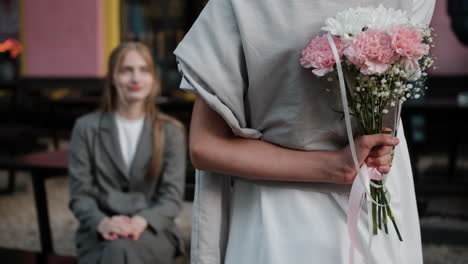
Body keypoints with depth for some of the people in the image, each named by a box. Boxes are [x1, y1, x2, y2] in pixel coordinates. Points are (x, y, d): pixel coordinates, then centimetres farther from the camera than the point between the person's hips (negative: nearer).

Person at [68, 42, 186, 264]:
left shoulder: (170, 131, 6)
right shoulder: (86, 128, 6)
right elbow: (80, 194, 2)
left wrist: (141, 221, -21)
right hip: (99, 233, 1)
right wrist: (102, 222, -19)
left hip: (153, 230, 0)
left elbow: (172, 196, 0)